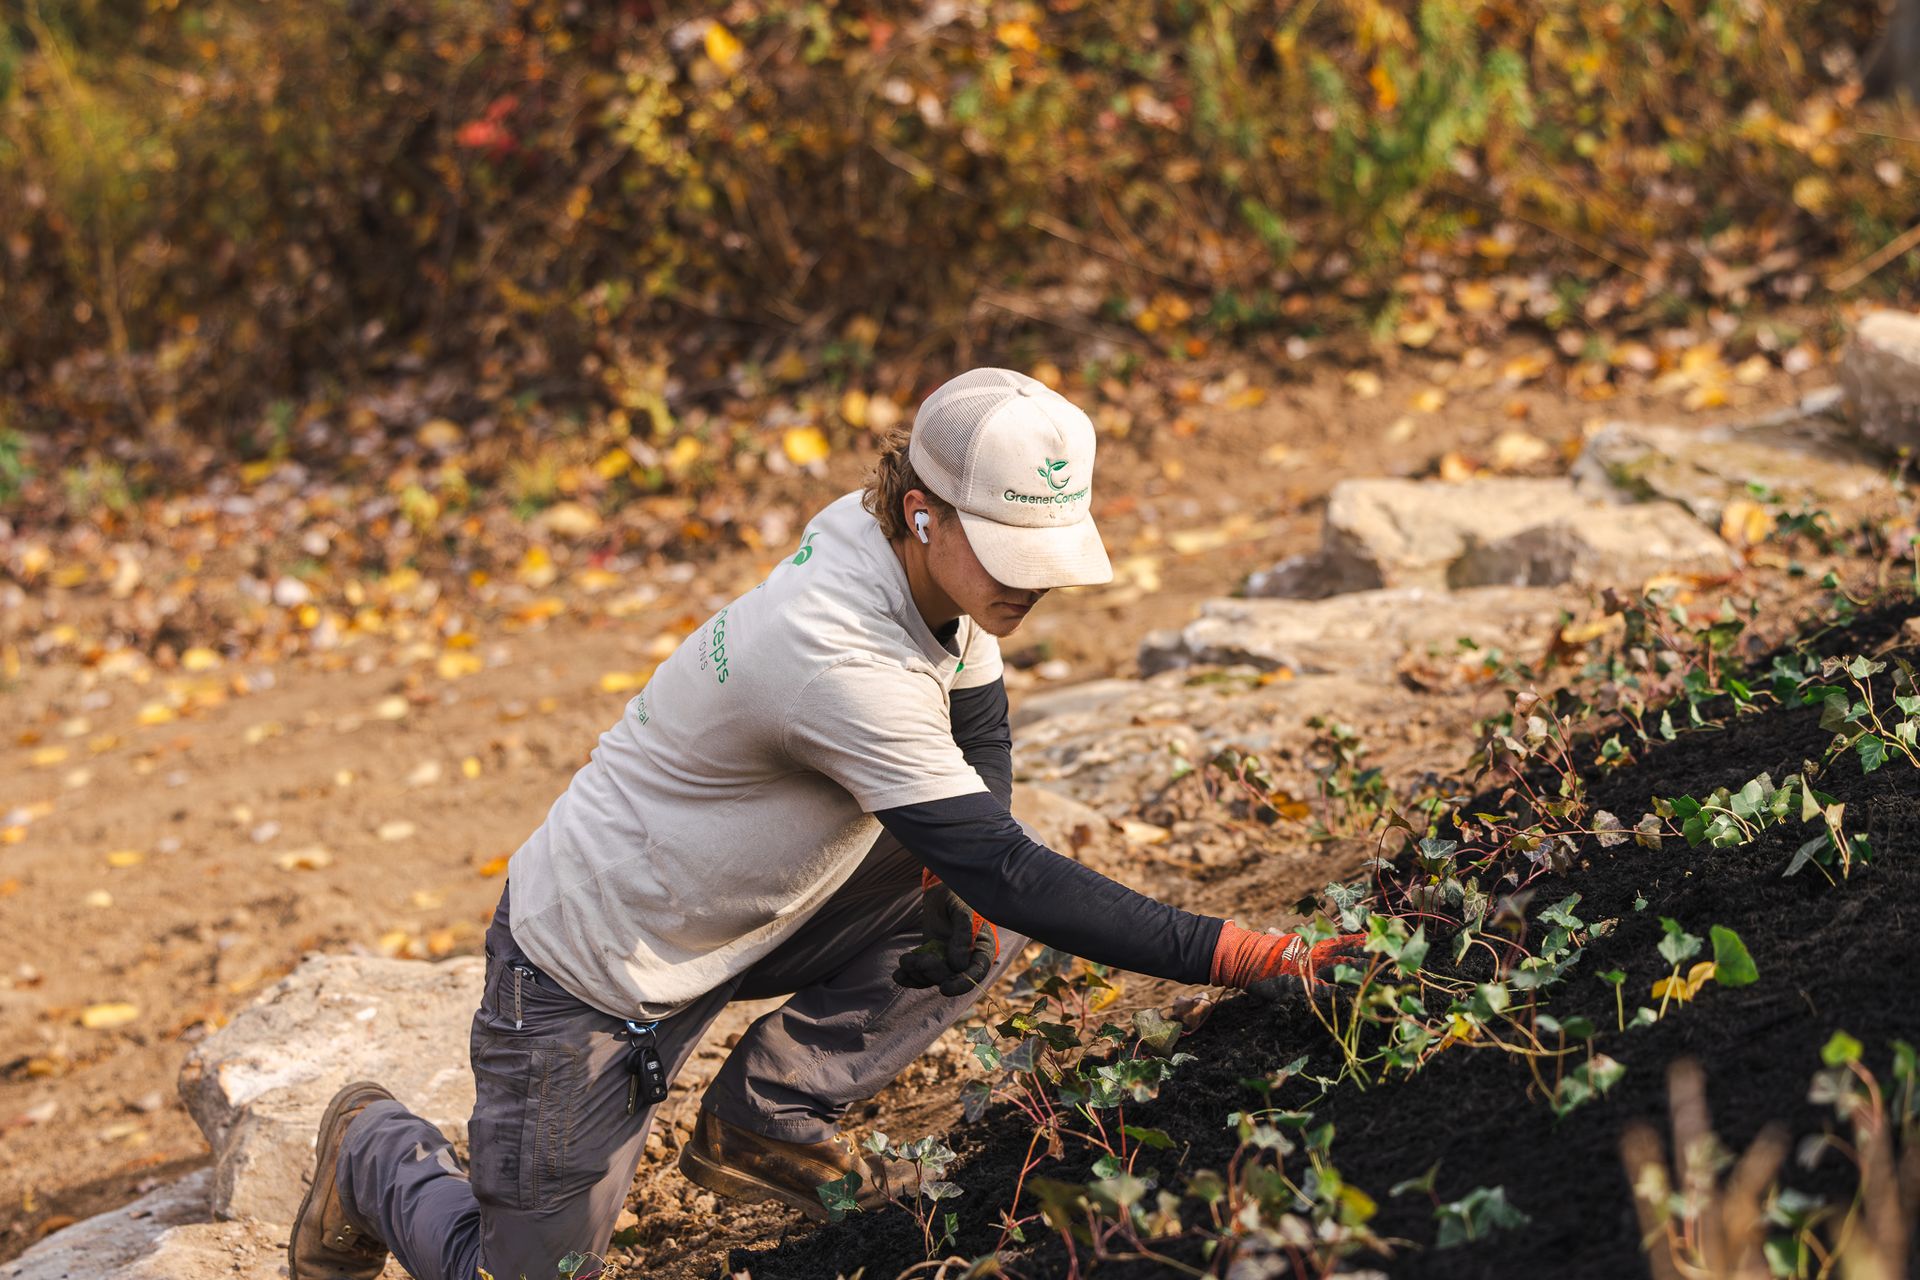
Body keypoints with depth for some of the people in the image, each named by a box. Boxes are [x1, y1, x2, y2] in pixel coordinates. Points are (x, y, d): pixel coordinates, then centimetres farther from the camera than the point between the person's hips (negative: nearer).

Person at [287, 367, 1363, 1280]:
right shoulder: (839, 658, -36)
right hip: (589, 963, -8)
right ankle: (375, 1150, 28)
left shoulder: (928, 566, -9)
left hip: (730, 916, 8)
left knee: (984, 912, -8)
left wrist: (964, 886, -11)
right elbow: (1005, 867, -36)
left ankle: (769, 1129, 7)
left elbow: (978, 731, 9)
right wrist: (1246, 959, -39)